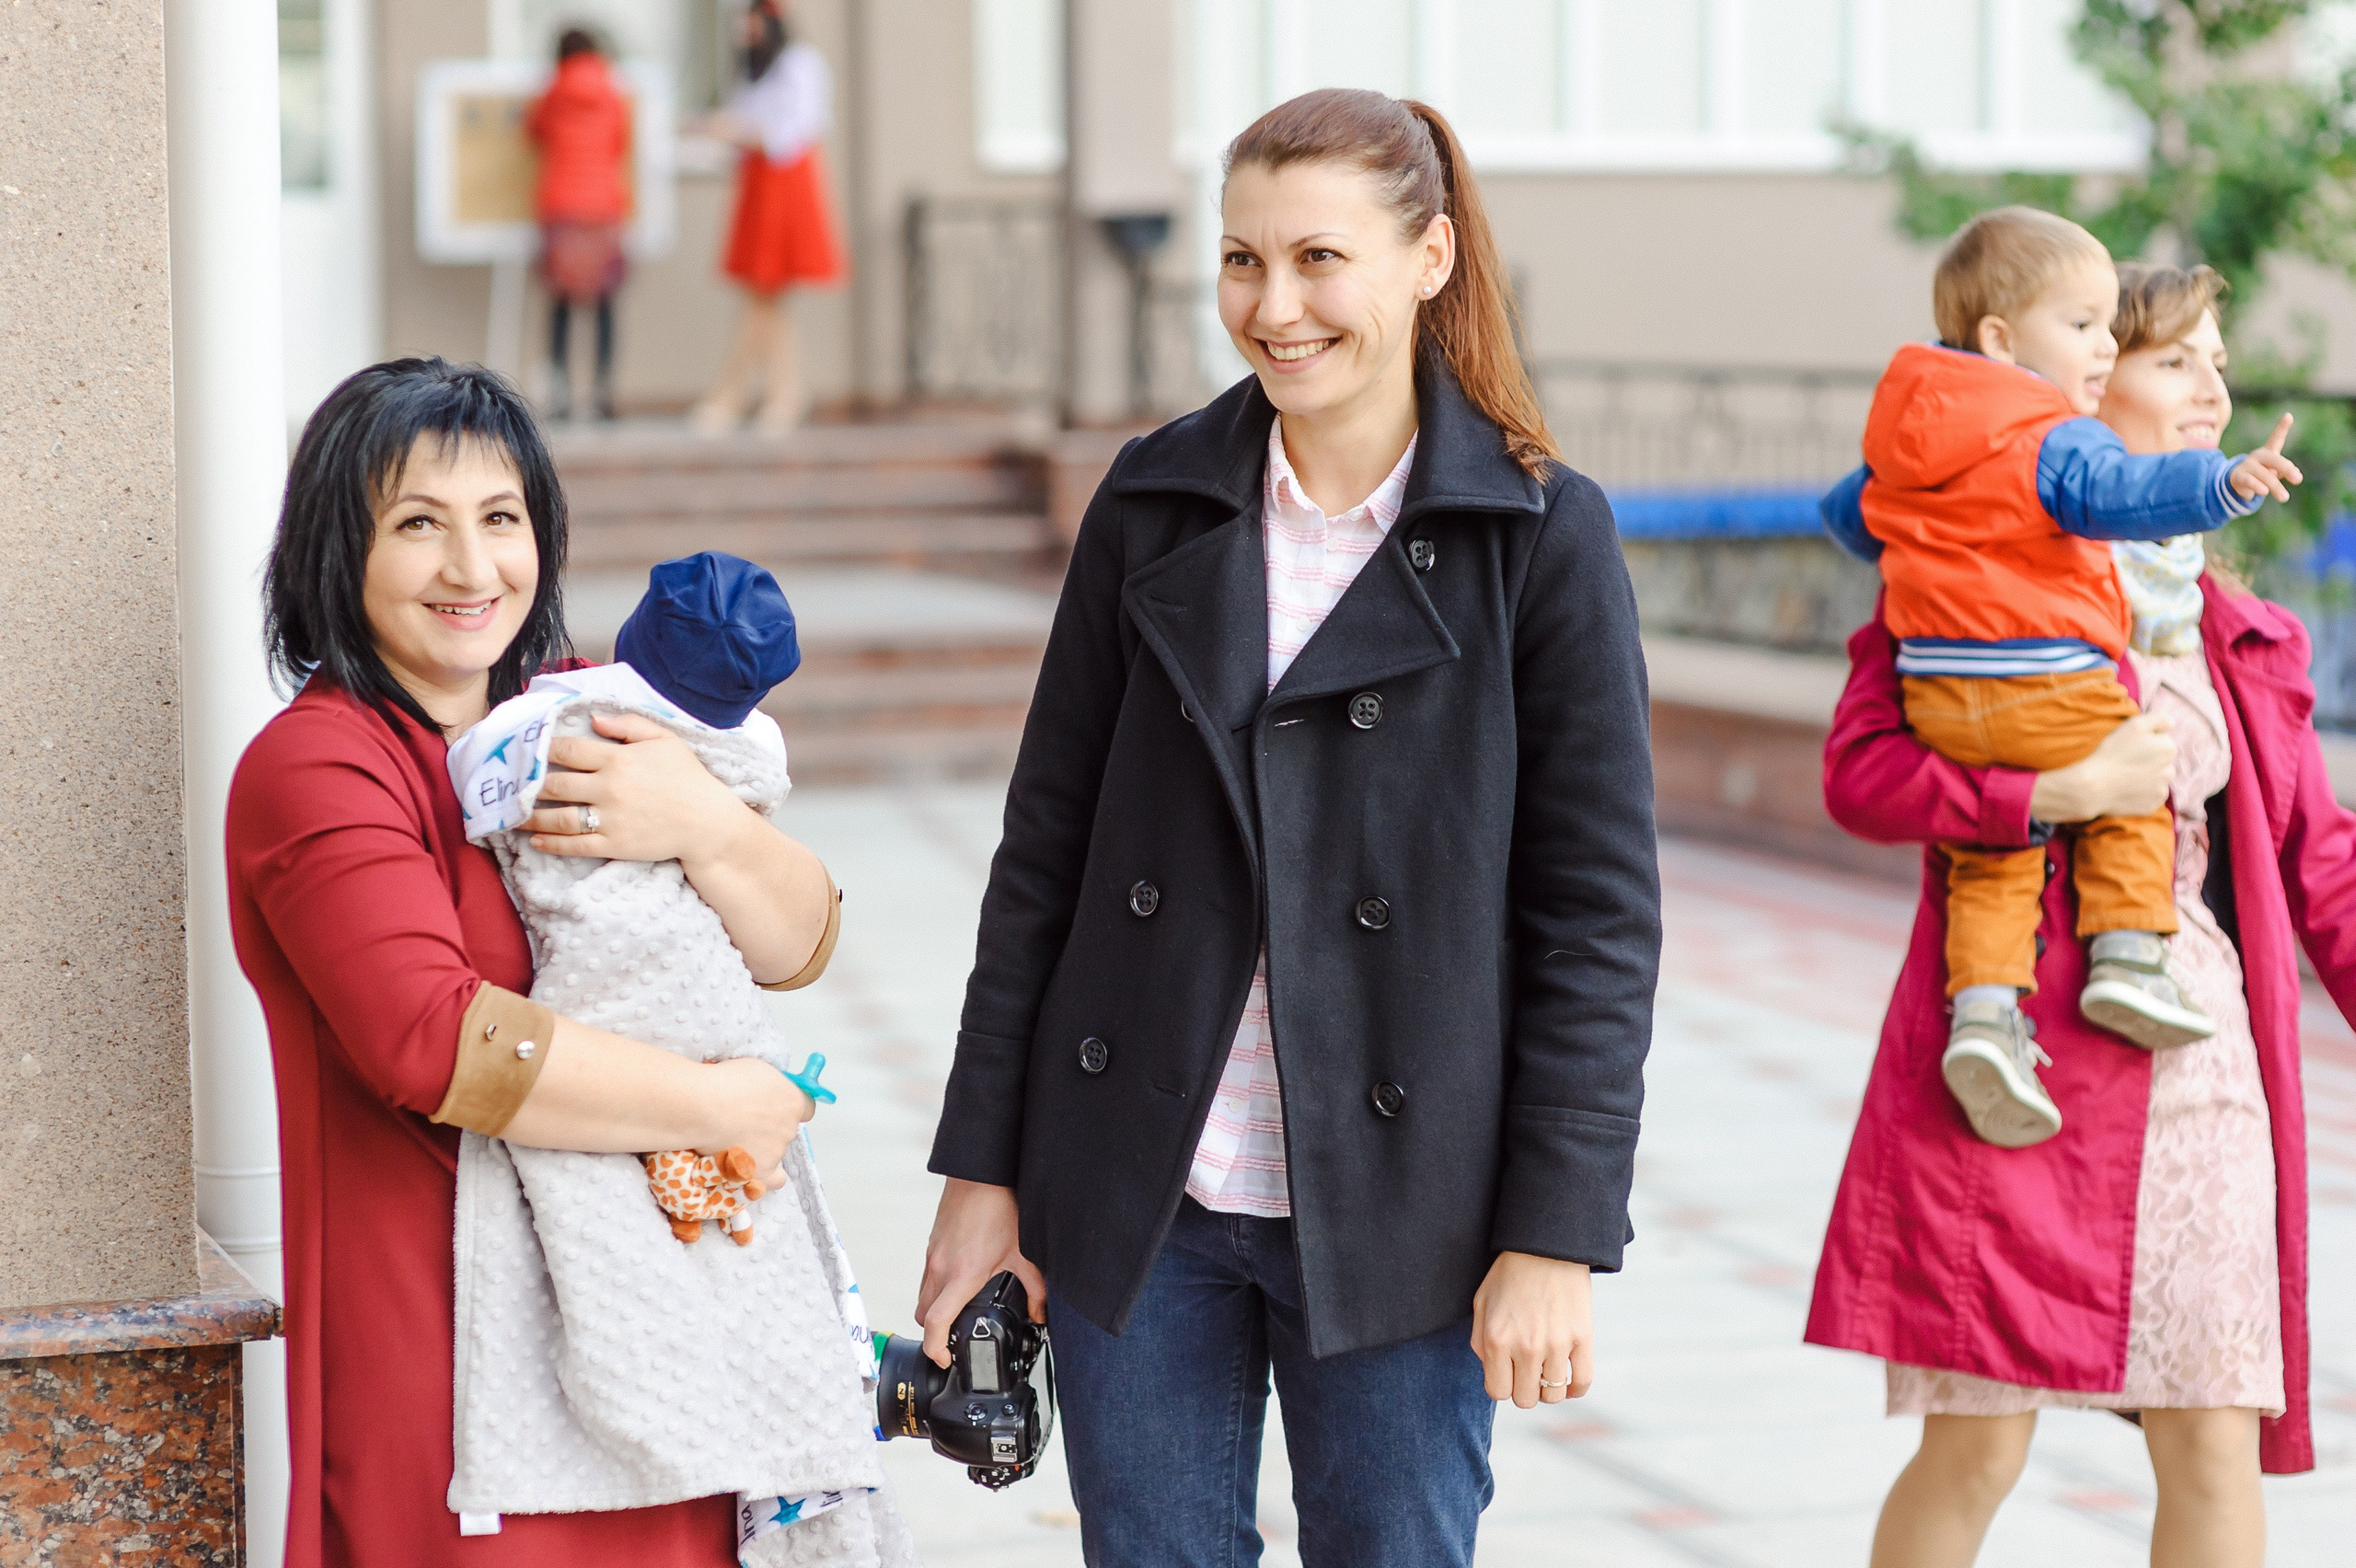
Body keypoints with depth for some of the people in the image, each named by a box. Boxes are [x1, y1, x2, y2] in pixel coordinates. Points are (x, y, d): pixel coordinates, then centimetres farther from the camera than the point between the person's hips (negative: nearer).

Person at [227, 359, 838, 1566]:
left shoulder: (592, 715, 12)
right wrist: (725, 1109, -16)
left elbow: (796, 946, 6)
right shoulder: (314, 769, -11)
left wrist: (703, 823, -16)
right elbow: (436, 1044, -23)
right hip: (446, 1326, -6)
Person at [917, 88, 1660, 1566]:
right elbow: (1047, 848, 8)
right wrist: (985, 1167, 5)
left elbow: (1600, 908, -5)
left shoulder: (1543, 539, -4)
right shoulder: (1156, 504, 5)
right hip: (1137, 1204, 3)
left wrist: (1556, 1235, -10)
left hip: (1398, 1210, -3)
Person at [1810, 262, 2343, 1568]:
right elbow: (1859, 771, -12)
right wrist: (2064, 790, -20)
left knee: (2216, 1452, 3)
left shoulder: (2244, 637, 16)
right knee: (1977, 1447, -3)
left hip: (2205, 1070, 5)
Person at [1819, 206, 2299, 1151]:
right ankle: (2126, 958, 4)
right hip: (2047, 686, -6)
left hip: (1936, 695, 6)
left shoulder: (1906, 445, 15)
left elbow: (1849, 511, 30)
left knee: (1990, 861, 11)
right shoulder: (2054, 439, -10)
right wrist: (2226, 485, -44)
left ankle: (1984, 1009, -4)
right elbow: (2118, 494, -31)